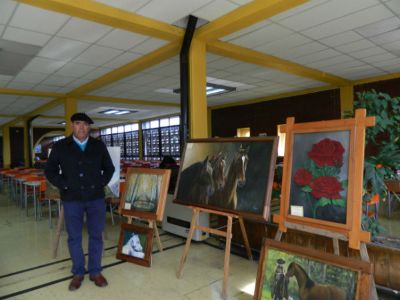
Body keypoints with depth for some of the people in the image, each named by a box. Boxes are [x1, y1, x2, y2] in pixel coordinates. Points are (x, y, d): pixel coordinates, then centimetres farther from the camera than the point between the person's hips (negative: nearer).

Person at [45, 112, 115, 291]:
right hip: (71, 199, 0)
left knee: (96, 235, 8)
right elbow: (50, 171, 4)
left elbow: (109, 168, 12)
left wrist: (101, 183, -1)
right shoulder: (60, 146, 1)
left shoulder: (99, 146, 4)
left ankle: (95, 271, 23)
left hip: (96, 198, 1)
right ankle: (78, 273, 26)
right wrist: (64, 185, -6)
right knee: (74, 237, 9)